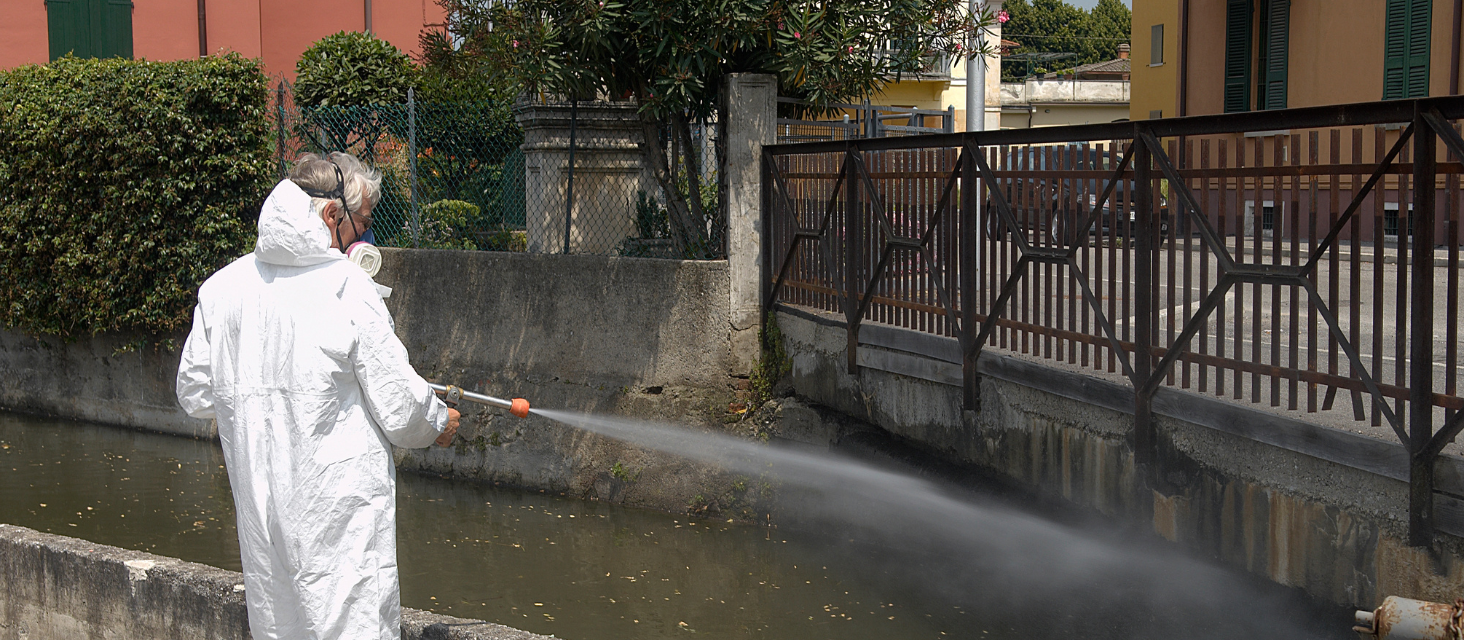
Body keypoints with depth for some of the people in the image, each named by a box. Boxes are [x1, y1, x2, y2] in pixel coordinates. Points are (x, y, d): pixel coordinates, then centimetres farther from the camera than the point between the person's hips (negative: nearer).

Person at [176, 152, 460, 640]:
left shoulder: (222, 287, 2)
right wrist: (438, 423, 11)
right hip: (341, 504, -6)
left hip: (259, 502, 6)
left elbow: (195, 396, 10)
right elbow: (399, 407, -9)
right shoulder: (348, 287, -13)